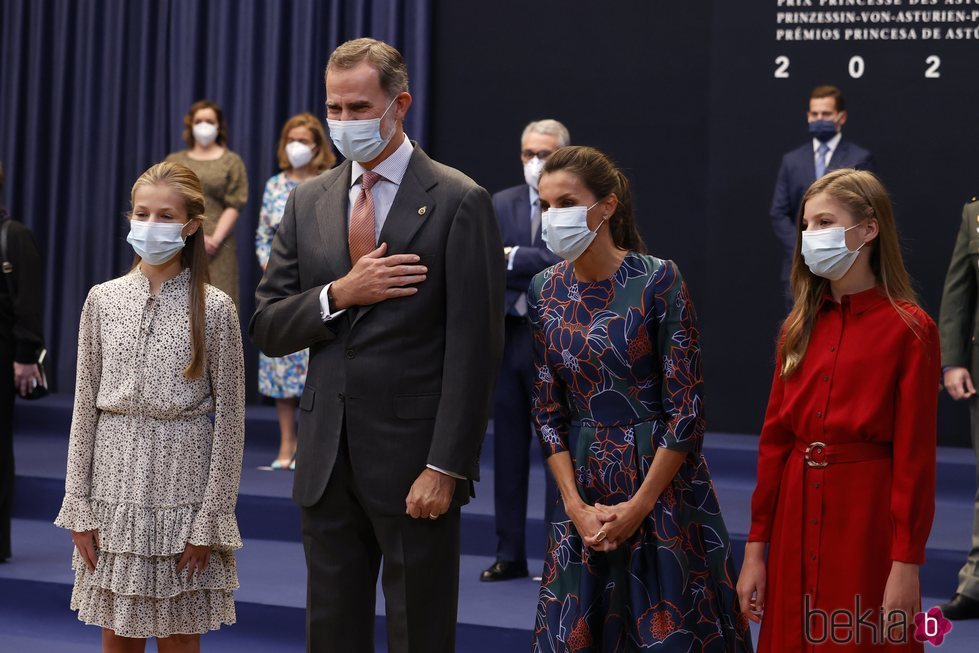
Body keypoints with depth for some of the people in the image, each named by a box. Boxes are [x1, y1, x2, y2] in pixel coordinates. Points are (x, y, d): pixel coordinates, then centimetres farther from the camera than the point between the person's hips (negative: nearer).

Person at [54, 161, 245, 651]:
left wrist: (211, 519, -7)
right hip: (116, 485, 2)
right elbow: (86, 406, 5)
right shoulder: (103, 300, 2)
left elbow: (229, 418, -4)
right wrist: (78, 507, 1)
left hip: (182, 486, -2)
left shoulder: (214, 308, -5)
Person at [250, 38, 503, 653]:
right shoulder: (308, 202, 9)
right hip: (326, 459, 5)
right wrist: (338, 294, -11)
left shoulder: (458, 202, -6)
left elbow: (474, 347, -11)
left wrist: (446, 466, -15)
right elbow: (267, 327, 8)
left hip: (413, 458, -5)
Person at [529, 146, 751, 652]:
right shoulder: (545, 291, 1)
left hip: (663, 479, -4)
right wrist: (577, 506, -6)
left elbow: (686, 407, -13)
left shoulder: (657, 281, -13)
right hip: (586, 482, 4)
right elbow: (548, 410, 4)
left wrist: (639, 505, -13)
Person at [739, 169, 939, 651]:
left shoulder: (909, 329, -8)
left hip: (867, 516, -5)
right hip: (796, 515, 5)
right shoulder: (800, 326, 8)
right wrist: (756, 547, 5)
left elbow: (914, 457, -10)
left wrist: (906, 564, -13)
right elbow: (774, 438, 7)